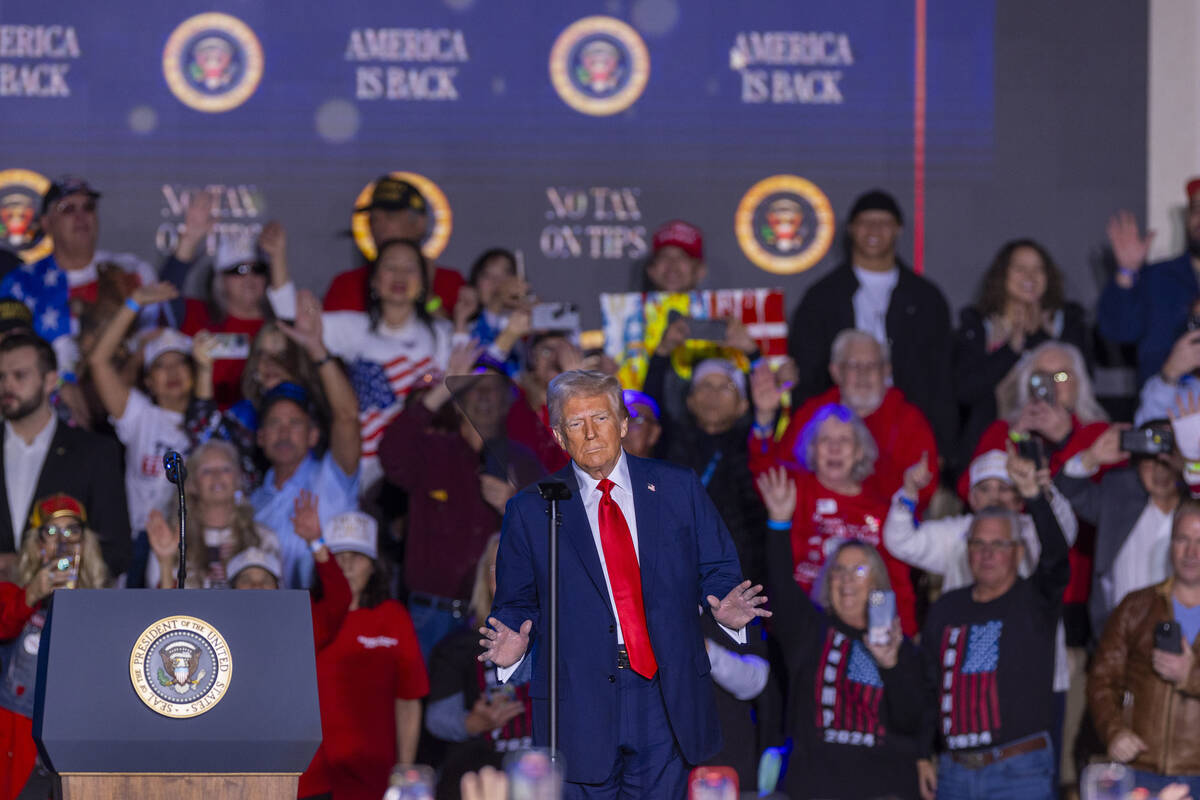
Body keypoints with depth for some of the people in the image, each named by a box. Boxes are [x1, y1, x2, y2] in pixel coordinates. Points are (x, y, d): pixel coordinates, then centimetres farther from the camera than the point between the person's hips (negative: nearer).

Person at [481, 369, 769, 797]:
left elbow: (718, 570, 9)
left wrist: (726, 611, -12)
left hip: (666, 698, 1)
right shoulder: (529, 511, 5)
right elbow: (516, 602, 9)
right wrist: (512, 645, -13)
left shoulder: (677, 488, 8)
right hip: (579, 704, -1)